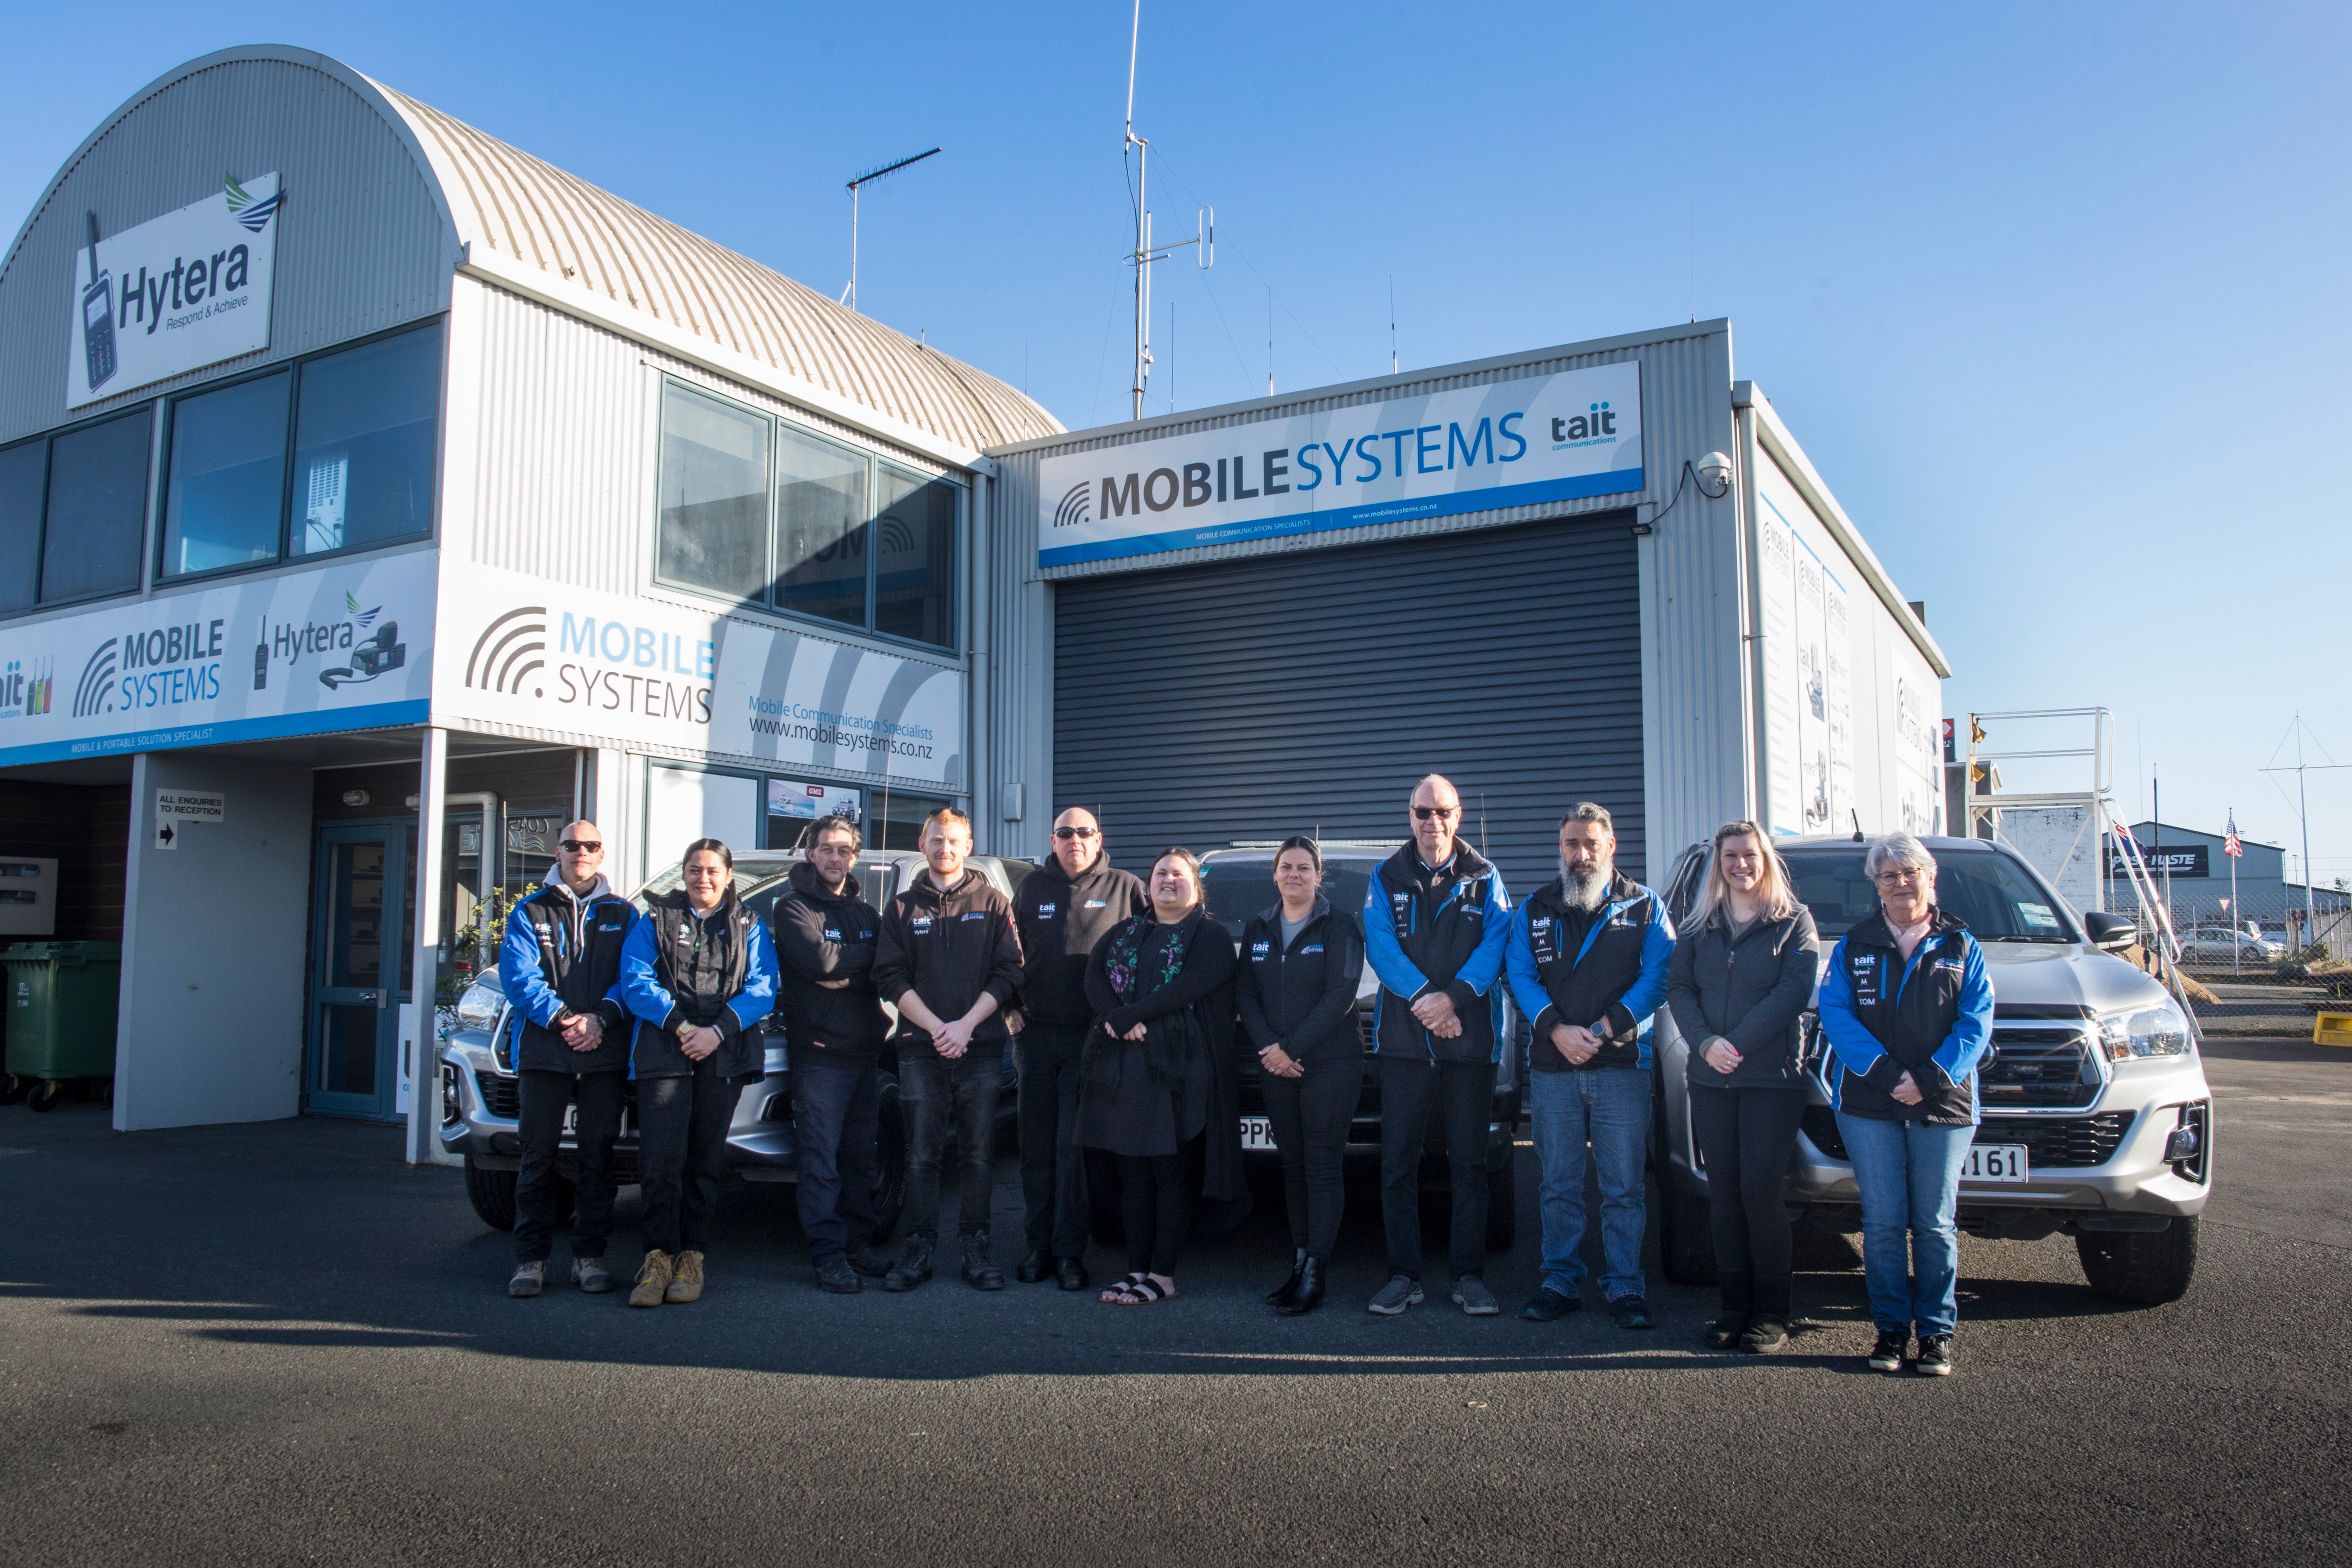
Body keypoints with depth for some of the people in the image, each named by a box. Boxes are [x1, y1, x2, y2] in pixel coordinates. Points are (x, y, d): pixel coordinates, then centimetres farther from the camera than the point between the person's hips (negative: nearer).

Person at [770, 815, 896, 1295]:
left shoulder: (866, 912, 17)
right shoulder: (794, 908, 0)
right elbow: (819, 960, -17)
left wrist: (843, 978, -11)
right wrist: (863, 958, -3)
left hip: (866, 1049, 5)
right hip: (820, 1051, -5)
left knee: (861, 1157, 10)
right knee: (821, 1160, -6)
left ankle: (858, 1243, 19)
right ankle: (829, 1255, -1)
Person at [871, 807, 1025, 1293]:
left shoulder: (993, 904, 9)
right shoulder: (904, 907, 12)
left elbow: (1008, 972, 2)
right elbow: (891, 977, 4)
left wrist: (966, 1025, -10)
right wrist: (936, 1027, -9)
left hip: (981, 1048, 0)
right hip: (920, 1050, 0)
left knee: (978, 1153, 2)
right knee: (922, 1153, 1)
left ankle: (975, 1249, 9)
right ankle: (919, 1250, 9)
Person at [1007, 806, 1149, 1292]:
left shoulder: (1125, 888, 3)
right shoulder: (1032, 886, 12)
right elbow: (1010, 952, 17)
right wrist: (1011, 1007, 4)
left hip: (1090, 1036, -3)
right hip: (1035, 1033, 3)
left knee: (1074, 1147, -5)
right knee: (1037, 1146, 7)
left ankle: (1070, 1252, 3)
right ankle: (1040, 1246, 16)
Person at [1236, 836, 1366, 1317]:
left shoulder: (1340, 925, -3)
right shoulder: (1258, 928, 13)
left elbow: (1341, 996, -11)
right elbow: (1245, 993, 8)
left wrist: (1292, 1047, -14)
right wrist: (1268, 1047, -7)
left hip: (1331, 1064, -5)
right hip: (1275, 1066, 5)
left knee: (1322, 1168, -5)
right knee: (1293, 1167, 8)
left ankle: (1314, 1277, -4)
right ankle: (1299, 1262, 14)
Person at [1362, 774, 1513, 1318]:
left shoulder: (1484, 879, 9)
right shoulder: (1387, 878, 9)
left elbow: (1495, 945, -3)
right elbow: (1380, 946, -3)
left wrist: (1454, 997, -17)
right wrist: (1423, 997, -17)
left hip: (1471, 1040, 0)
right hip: (1403, 1039, 0)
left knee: (1469, 1162, 4)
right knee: (1398, 1163, 2)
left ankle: (1469, 1276, 13)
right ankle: (1404, 1276, 11)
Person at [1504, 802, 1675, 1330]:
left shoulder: (1645, 907, 7)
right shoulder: (1535, 910, 12)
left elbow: (1658, 976, -2)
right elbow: (1521, 976, 5)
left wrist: (1605, 1029, -12)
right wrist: (1557, 1029, -11)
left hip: (1622, 1066, -2)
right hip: (1551, 1068, 2)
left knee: (1623, 1186, 0)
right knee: (1558, 1185, 7)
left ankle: (1625, 1287, 9)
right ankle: (1561, 1282, 15)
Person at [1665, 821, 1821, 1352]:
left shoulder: (1794, 921, 3)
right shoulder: (1700, 925, 14)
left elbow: (1793, 991, -7)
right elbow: (1678, 988, 7)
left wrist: (1739, 1046, -15)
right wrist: (1705, 1043, -10)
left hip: (1773, 1077, -3)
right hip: (1710, 1079, 4)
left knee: (1761, 1190, -6)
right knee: (1724, 1193, 5)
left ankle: (1771, 1312, 4)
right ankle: (1735, 1305, 13)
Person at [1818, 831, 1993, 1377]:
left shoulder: (1962, 948, 8)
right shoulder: (1854, 946, 8)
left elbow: (1976, 1023, 0)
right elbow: (1835, 1012, -2)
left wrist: (1931, 1078, -14)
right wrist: (1883, 1071, -15)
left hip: (1944, 1106, 0)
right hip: (1869, 1106, 0)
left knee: (1935, 1224, 4)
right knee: (1883, 1223, 1)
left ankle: (1936, 1331, 15)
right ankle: (1891, 1327, 13)